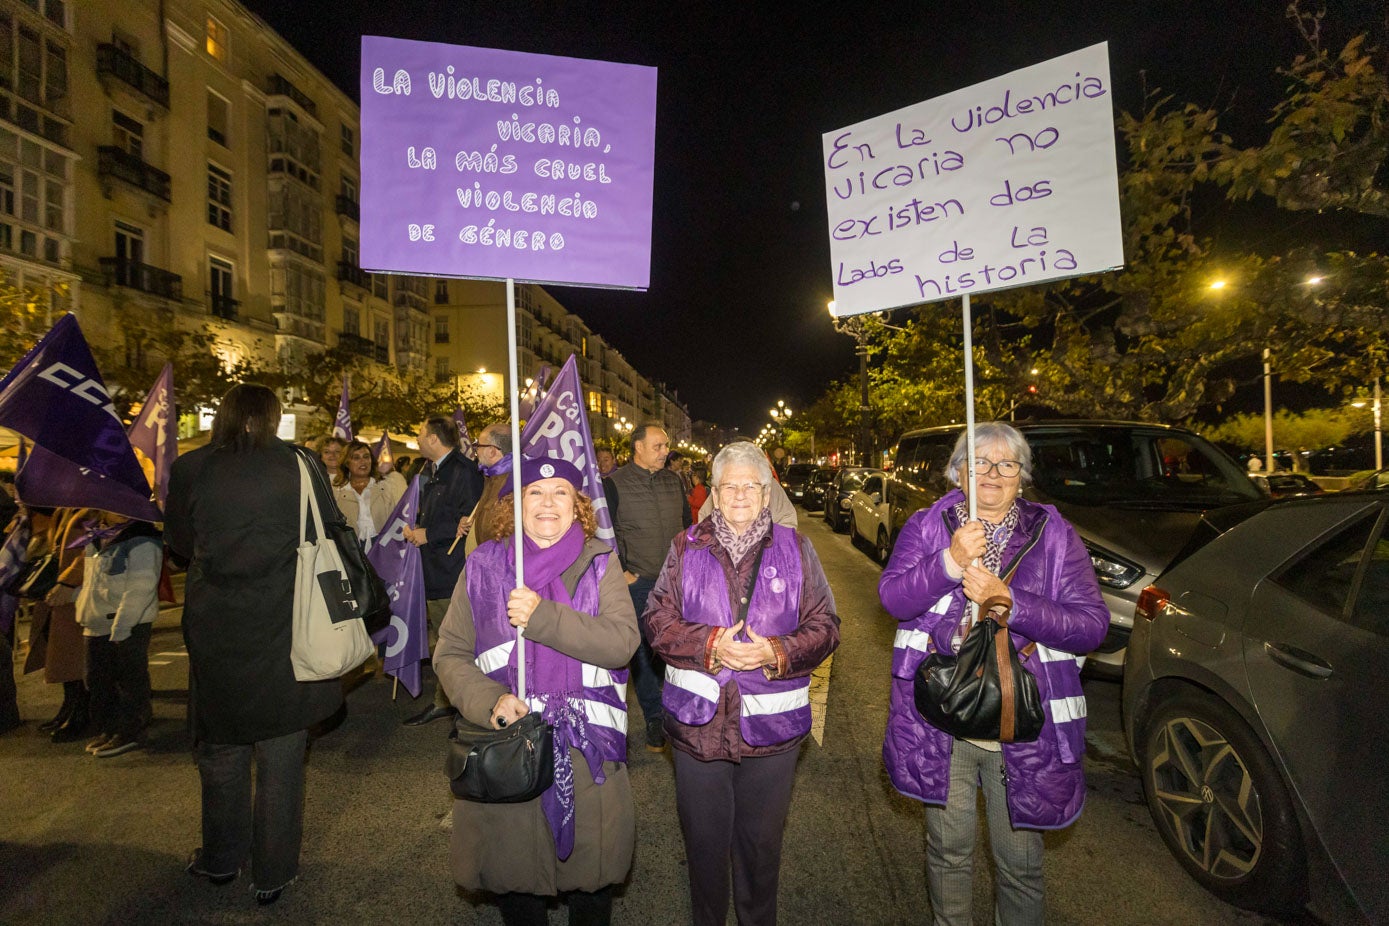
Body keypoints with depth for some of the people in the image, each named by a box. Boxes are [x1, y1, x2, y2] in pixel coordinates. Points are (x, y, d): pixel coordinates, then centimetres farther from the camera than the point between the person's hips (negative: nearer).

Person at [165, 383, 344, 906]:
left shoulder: (190, 470, -4)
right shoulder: (297, 466, -8)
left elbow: (179, 544, 8)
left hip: (215, 629, 2)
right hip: (284, 629, -1)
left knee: (221, 746, 21)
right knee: (281, 753, 11)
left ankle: (222, 859, 38)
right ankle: (273, 873, 23)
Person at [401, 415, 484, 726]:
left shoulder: (464, 471, -14)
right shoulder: (430, 472, 17)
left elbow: (469, 521, -22)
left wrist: (428, 534, -15)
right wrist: (412, 527, 5)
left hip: (456, 574, -10)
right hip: (434, 572, 10)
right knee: (441, 640, 18)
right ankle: (443, 702, 30)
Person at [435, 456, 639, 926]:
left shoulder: (601, 563, 0)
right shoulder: (484, 565, 2)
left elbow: (622, 641, -14)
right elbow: (450, 654, 3)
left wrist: (544, 618, -23)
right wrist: (488, 700, -15)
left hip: (588, 746, 0)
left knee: (591, 869, 13)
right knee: (513, 871, 14)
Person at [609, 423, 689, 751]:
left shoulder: (673, 481, 9)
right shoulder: (615, 484, -6)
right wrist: (621, 571, -9)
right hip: (638, 582, -3)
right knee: (642, 651, 5)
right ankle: (654, 718, 19)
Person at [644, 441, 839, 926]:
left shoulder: (796, 550, 2)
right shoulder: (686, 548, 2)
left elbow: (824, 626, -1)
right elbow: (657, 620, -2)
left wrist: (778, 653, -18)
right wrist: (710, 644, -17)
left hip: (771, 722, 0)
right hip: (698, 720, 0)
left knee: (762, 841, 17)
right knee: (704, 838, 16)